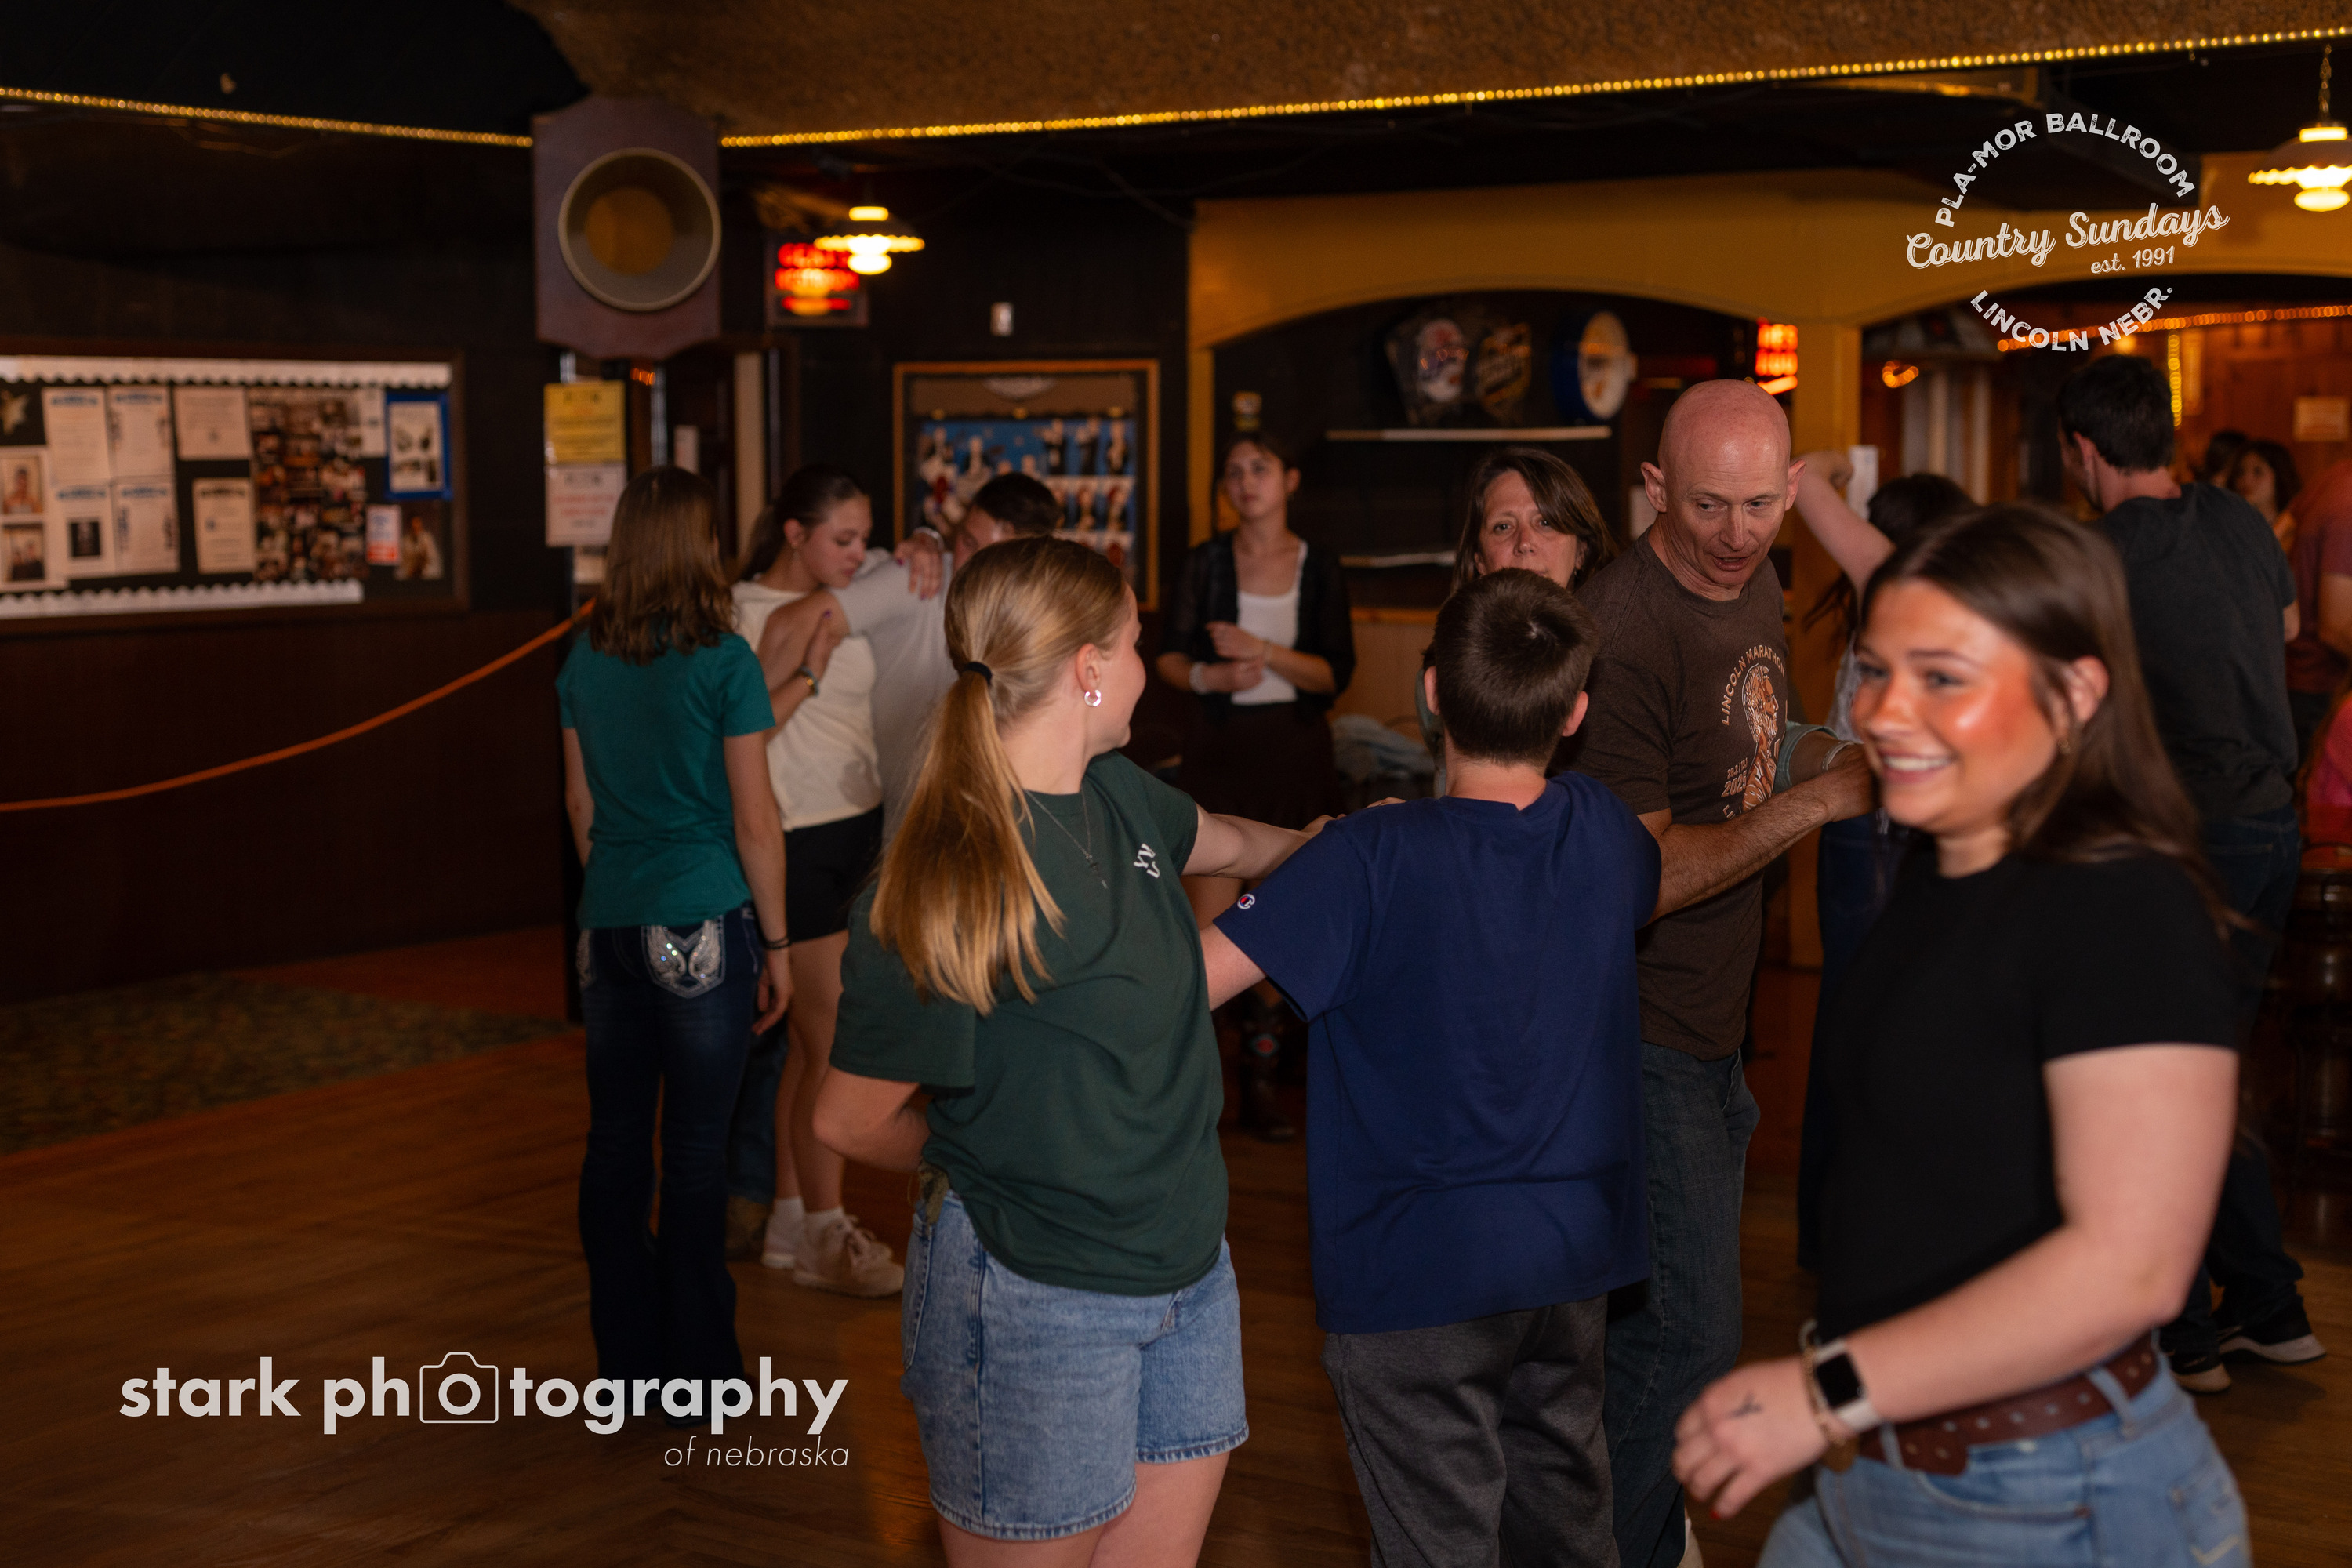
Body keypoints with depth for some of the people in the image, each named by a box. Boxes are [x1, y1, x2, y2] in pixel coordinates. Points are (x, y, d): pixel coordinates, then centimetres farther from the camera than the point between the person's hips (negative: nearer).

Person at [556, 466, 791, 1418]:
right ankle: (695, 1368, 9)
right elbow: (754, 819, -8)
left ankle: (624, 1360, 21)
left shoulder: (586, 659, 6)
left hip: (610, 925, 5)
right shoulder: (722, 661, -10)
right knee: (695, 1150, 1)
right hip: (703, 927, -5)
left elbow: (580, 802, 14)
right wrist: (776, 944, 0)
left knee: (616, 1138, 11)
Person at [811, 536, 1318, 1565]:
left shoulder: (1116, 797, 2)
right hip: (1034, 1302, -7)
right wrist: (981, 1166, 4)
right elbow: (851, 1122, -13)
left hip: (1187, 1273, 8)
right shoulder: (947, 886, -23)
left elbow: (1230, 844, 26)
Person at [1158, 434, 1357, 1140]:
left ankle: (1260, 1082, 14)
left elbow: (1336, 672, -4)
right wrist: (1208, 676, -18)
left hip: (1296, 751, 1)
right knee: (1207, 923, -8)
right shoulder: (1207, 561, 2)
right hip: (1221, 748, -1)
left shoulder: (1319, 568, 3)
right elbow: (1169, 656, 2)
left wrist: (1262, 651, -16)